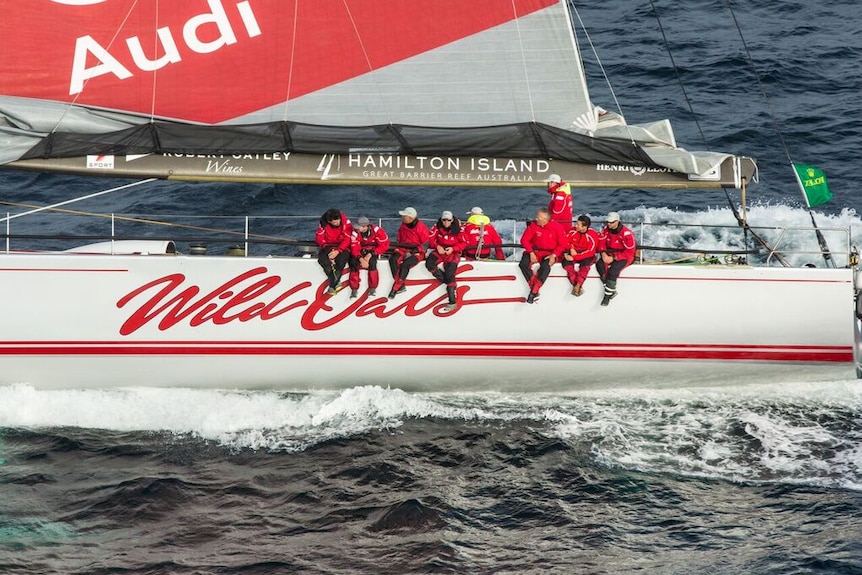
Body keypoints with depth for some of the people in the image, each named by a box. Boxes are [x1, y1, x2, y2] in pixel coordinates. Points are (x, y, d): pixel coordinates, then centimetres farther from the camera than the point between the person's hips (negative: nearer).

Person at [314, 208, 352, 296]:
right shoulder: (323, 224, -12)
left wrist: (338, 251, -26)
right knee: (322, 258, -30)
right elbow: (319, 239, -6)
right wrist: (328, 249, -20)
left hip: (342, 247, -2)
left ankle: (333, 285, -27)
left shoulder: (346, 223, -17)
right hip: (328, 246, 2)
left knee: (343, 257, -35)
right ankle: (336, 282, -27)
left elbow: (347, 239, -16)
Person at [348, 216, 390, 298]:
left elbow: (384, 246, -19)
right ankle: (354, 289, -13)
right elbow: (354, 248, -18)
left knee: (371, 261, -31)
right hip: (360, 252, 2)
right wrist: (361, 259, -35)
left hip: (373, 251, -2)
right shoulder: (355, 233, -18)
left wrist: (370, 254, -25)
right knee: (353, 262, -24)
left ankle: (373, 288, -21)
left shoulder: (377, 231, -24)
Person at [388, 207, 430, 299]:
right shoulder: (403, 225, 8)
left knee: (405, 264, -32)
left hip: (416, 252, -6)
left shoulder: (421, 227, -13)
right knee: (393, 259, -23)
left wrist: (415, 251, -18)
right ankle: (401, 286, -24)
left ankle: (395, 288, -25)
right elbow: (399, 239, 23)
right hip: (403, 249, 6)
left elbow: (425, 244, -10)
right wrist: (398, 245, 6)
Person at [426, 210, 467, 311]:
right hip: (440, 250, 4)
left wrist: (453, 249, -18)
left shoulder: (458, 229, -11)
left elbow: (464, 243, -5)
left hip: (453, 252, -4)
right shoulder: (437, 227, -3)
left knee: (449, 274, -20)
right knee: (429, 263, -25)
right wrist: (437, 246, -15)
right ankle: (447, 282, -17)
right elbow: (431, 240, 4)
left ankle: (452, 302, -17)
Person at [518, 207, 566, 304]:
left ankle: (534, 292, -32)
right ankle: (533, 287, -23)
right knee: (523, 264, -26)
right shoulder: (533, 226, -4)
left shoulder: (556, 227, -9)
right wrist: (531, 253, -14)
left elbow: (562, 244, -3)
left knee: (545, 266, -35)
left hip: (550, 254, -3)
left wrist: (554, 255, -16)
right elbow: (525, 240, -1)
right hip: (536, 251, 3)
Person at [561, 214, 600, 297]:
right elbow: (566, 241, 7)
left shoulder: (592, 235, -20)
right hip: (573, 252, 4)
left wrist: (574, 257, -30)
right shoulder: (573, 231, -7)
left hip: (587, 256, -4)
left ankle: (578, 285, -30)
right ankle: (575, 284, -26)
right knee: (566, 262, -27)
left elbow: (590, 252, -25)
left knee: (585, 263, -37)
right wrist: (571, 249, -15)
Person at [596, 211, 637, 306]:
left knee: (613, 269, -31)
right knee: (600, 264, -21)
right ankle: (612, 291, -15)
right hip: (610, 254, 6)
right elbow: (601, 242, 4)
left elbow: (629, 252, -21)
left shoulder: (627, 234, -22)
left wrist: (614, 258, -25)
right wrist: (603, 254, -17)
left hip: (625, 256, -6)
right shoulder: (606, 230, -3)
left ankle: (608, 295, -18)